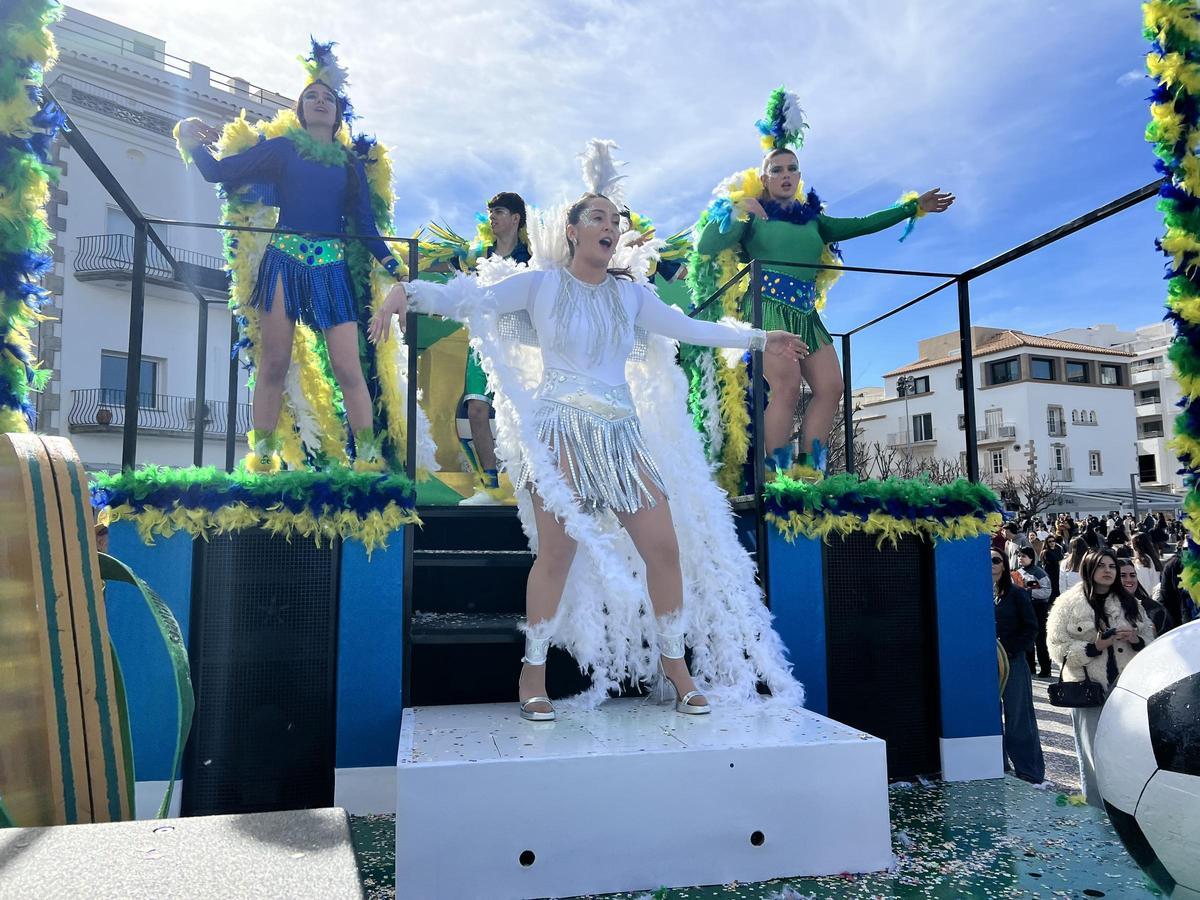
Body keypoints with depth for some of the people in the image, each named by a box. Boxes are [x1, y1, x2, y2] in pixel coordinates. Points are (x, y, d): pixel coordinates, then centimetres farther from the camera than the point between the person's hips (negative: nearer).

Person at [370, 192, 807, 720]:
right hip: (560, 432, -4)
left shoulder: (631, 295, 14)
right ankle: (533, 672, 10)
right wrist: (408, 292, -16)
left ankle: (673, 660, 16)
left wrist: (758, 339, 17)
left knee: (665, 546, -1)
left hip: (620, 434, 4)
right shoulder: (541, 285, 4)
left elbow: (690, 329, 17)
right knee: (556, 554, -8)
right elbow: (470, 300, -1)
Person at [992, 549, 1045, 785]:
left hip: (1013, 663, -3)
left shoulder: (1016, 594, -1)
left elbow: (1030, 628, -2)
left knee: (1018, 720, 2)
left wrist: (1009, 649, -10)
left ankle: (1031, 777, 13)